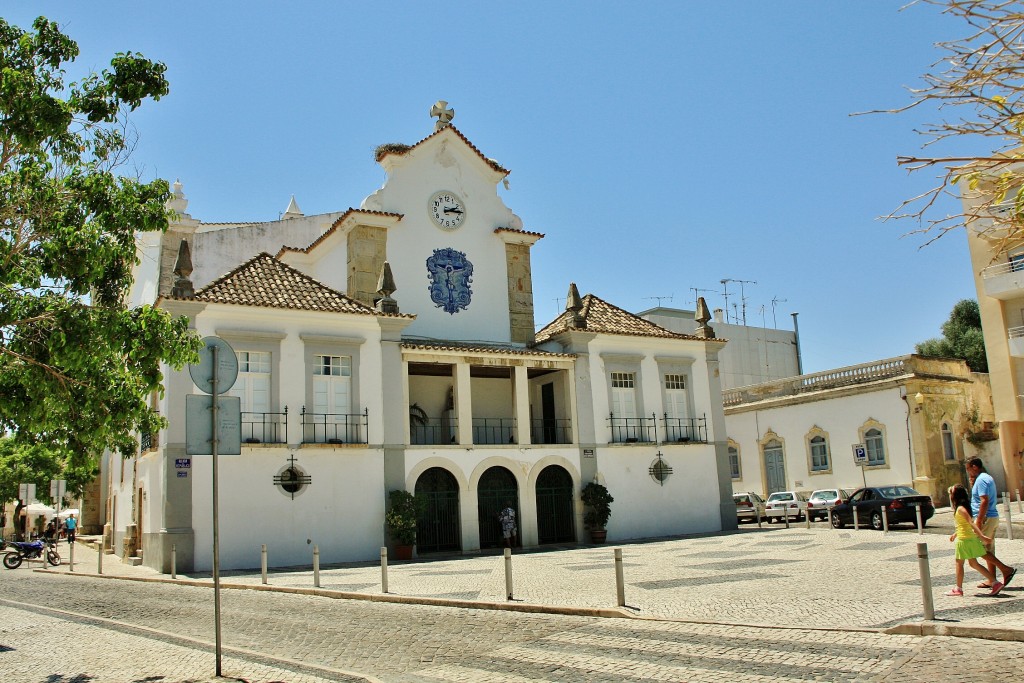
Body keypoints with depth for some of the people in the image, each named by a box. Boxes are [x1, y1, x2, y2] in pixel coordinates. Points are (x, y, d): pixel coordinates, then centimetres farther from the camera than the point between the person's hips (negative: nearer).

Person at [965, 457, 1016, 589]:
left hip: (985, 518, -10)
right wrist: (973, 485, 13)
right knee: (988, 550, 12)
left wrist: (979, 521, -24)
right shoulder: (987, 478, 16)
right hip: (993, 518, 10)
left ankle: (1006, 570, -7)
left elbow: (984, 501, -23)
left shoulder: (981, 479, -15)